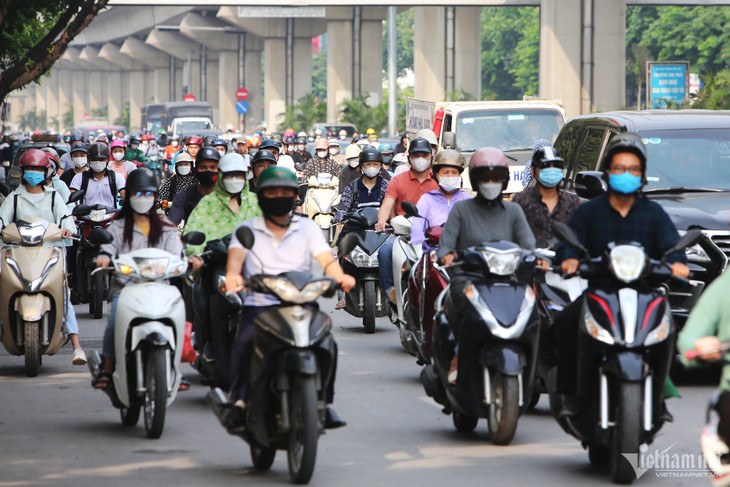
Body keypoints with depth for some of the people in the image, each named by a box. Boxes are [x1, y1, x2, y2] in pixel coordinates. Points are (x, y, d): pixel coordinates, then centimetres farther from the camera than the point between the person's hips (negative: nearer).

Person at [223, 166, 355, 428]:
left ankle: (324, 402, -14)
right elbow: (235, 254, -6)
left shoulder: (308, 228, 16)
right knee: (246, 340, -32)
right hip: (259, 305, -1)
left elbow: (326, 259, 0)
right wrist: (232, 275, -32)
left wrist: (339, 276, -25)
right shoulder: (248, 229, 14)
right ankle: (239, 400, -18)